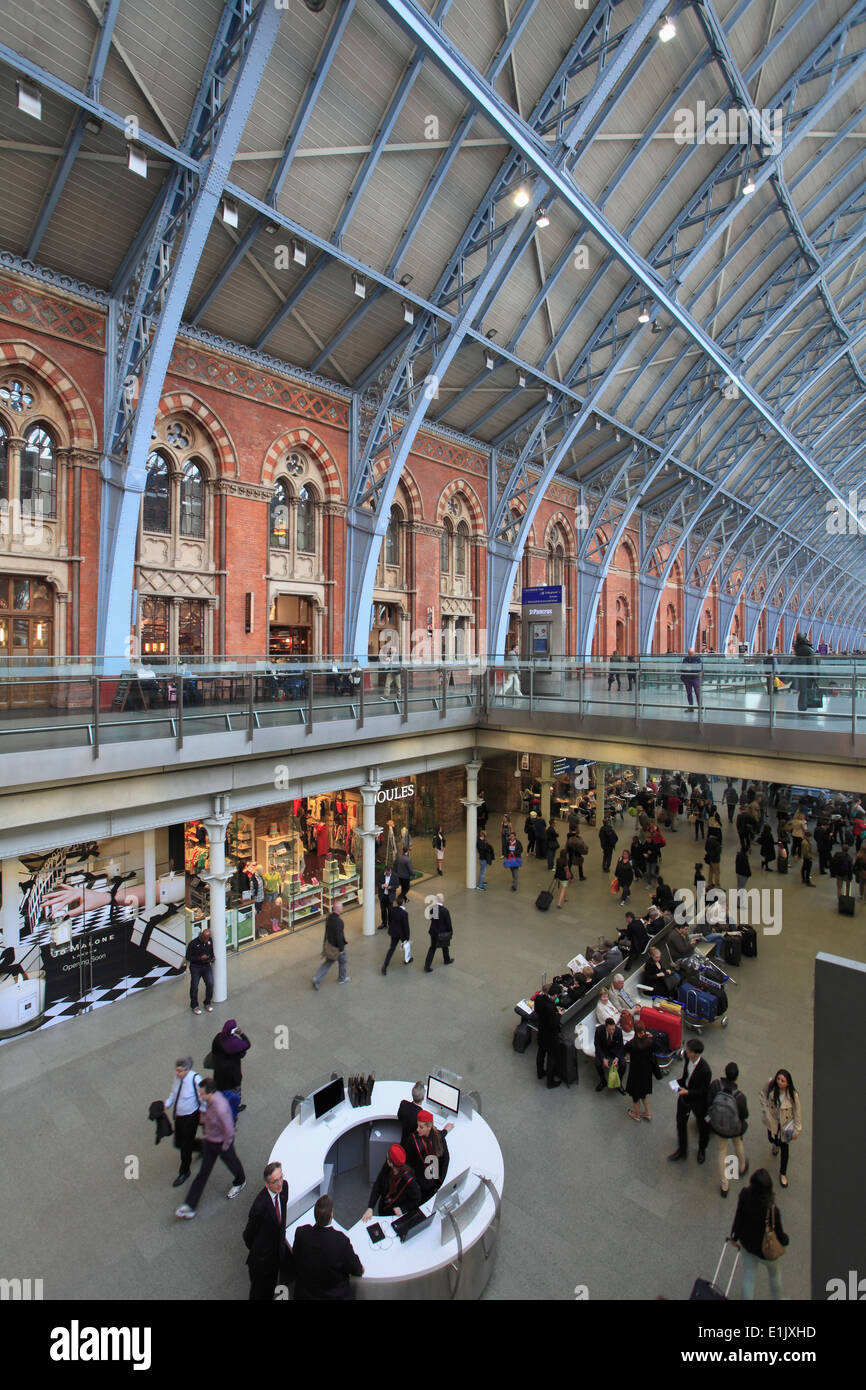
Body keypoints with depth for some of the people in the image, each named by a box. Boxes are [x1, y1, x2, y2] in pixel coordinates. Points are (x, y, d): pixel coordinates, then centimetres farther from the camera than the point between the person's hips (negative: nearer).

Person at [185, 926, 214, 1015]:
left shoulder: (210, 941, -2)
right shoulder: (193, 943, -16)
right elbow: (188, 957, -12)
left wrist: (211, 957, -2)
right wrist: (200, 958, -22)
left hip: (206, 966, 3)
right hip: (195, 967, -3)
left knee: (210, 983, -8)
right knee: (194, 986, 0)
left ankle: (207, 1003, 12)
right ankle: (194, 1006, 21)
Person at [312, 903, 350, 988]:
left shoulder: (329, 917, -5)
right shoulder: (338, 921, -31)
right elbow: (339, 936, -28)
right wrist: (341, 949, -18)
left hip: (328, 943, 7)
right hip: (337, 946, -7)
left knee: (328, 962, 21)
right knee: (342, 962, 18)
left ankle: (317, 979, 15)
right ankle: (342, 979, 36)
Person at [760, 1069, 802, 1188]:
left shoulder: (793, 1095, -29)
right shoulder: (770, 1087, -24)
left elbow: (797, 1112, -14)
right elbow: (763, 1095, -5)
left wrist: (797, 1129, -9)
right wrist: (765, 1110, -11)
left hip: (786, 1123, -2)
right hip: (773, 1121, 2)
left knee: (784, 1148, 11)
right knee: (772, 1138, 23)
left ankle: (783, 1173, 33)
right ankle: (776, 1144, 63)